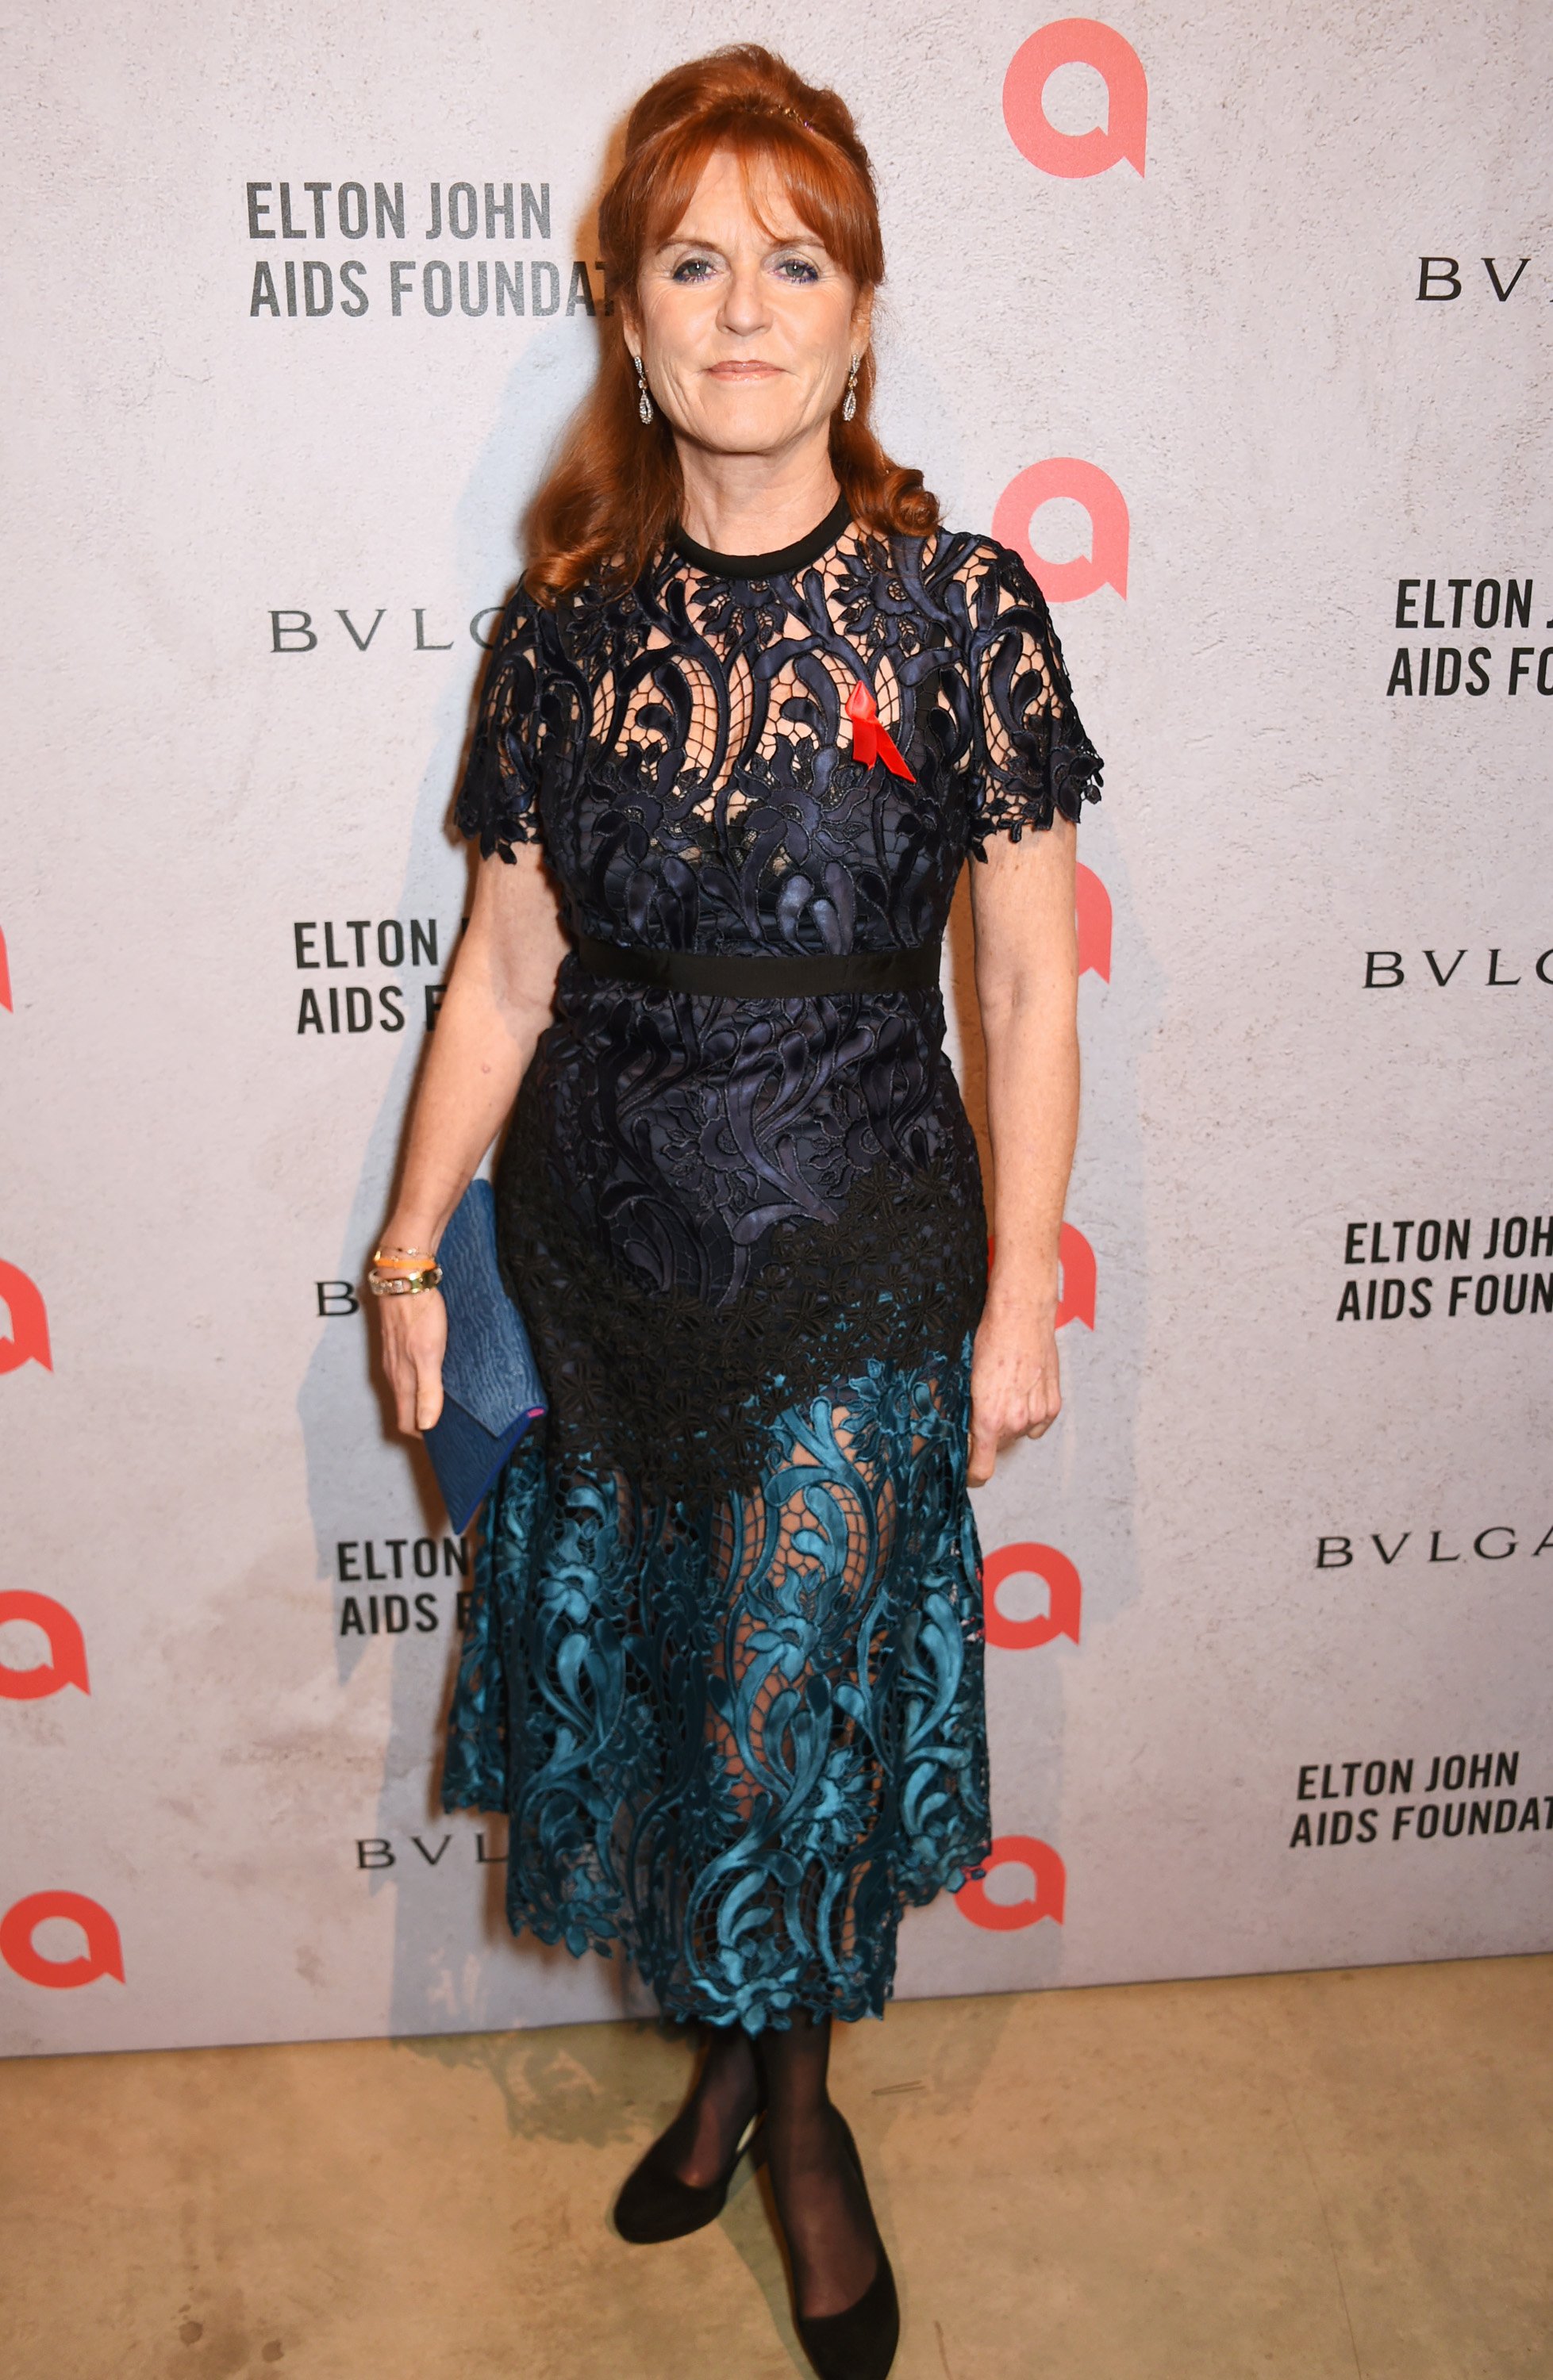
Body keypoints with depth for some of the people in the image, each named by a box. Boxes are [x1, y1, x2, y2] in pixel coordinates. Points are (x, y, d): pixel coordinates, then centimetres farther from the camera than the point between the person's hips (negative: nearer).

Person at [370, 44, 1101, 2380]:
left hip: (854, 1257, -3)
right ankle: (730, 2051, 44)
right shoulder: (568, 626, 1)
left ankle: (792, 2099, 37)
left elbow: (1034, 984, -5)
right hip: (602, 1246, 3)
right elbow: (505, 969, 5)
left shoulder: (957, 604, -6)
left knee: (796, 1706, 7)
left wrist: (1021, 1294, -6)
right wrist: (410, 1245, 5)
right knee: (653, 1674, 16)